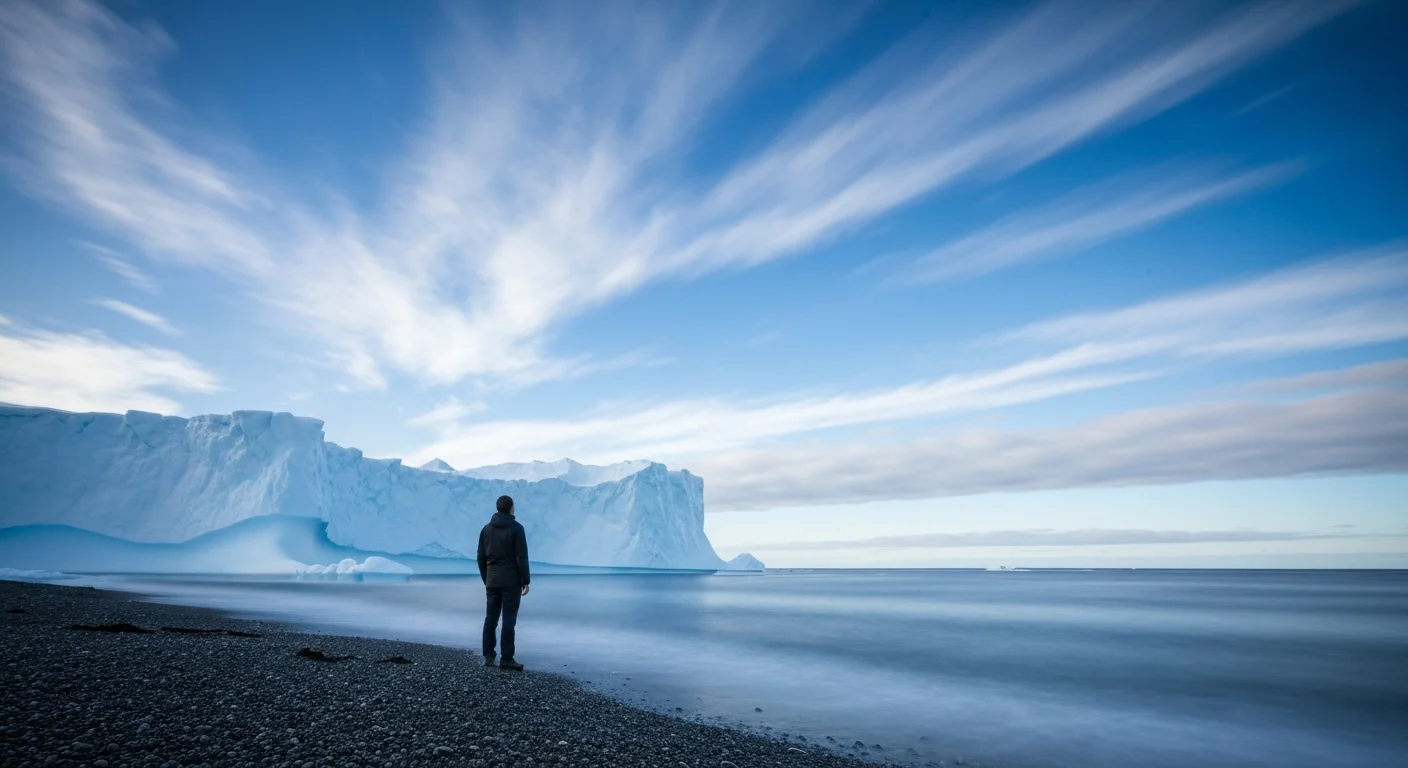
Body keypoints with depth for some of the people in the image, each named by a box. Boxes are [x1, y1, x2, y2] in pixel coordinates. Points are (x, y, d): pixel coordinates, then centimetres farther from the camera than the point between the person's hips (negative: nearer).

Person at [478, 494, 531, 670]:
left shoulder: (487, 529, 8)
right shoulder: (516, 528, -8)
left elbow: (481, 558, 11)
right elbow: (522, 558, -12)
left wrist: (485, 580, 19)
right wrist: (525, 581, -6)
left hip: (492, 581, 5)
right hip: (511, 581, -5)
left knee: (490, 619, 10)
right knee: (509, 620, -3)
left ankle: (488, 656, 14)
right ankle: (506, 659, -2)